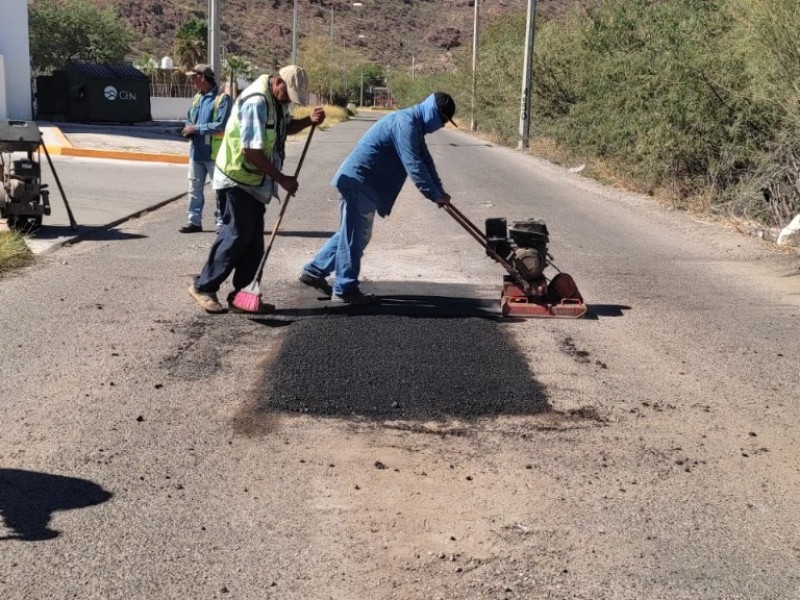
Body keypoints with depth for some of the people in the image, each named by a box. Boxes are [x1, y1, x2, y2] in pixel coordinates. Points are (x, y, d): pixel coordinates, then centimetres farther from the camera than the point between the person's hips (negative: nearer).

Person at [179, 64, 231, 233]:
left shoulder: (222, 98, -12)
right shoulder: (197, 97, 12)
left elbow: (221, 125, -21)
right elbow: (189, 119, 19)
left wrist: (196, 128, -17)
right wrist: (188, 128, -4)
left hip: (214, 153, -7)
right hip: (196, 151, 7)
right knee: (194, 188, 11)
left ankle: (221, 222, 9)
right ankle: (194, 221, 18)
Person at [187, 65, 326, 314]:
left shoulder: (278, 98, 5)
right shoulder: (256, 101, -25)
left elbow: (284, 128, 21)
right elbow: (251, 150, -27)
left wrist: (309, 120, 1)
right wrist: (282, 179, -21)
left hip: (256, 181, 9)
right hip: (239, 177, -9)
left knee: (253, 240, 9)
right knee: (237, 235, -7)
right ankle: (203, 287, 5)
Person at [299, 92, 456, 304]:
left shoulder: (414, 125, 15)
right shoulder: (406, 123, -19)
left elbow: (425, 160, 20)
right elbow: (413, 165, -25)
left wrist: (439, 192, 13)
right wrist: (435, 195, -22)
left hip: (363, 184, 11)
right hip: (358, 181, -11)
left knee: (353, 234, 17)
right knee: (354, 237, -3)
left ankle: (314, 271, 23)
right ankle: (345, 289, 5)